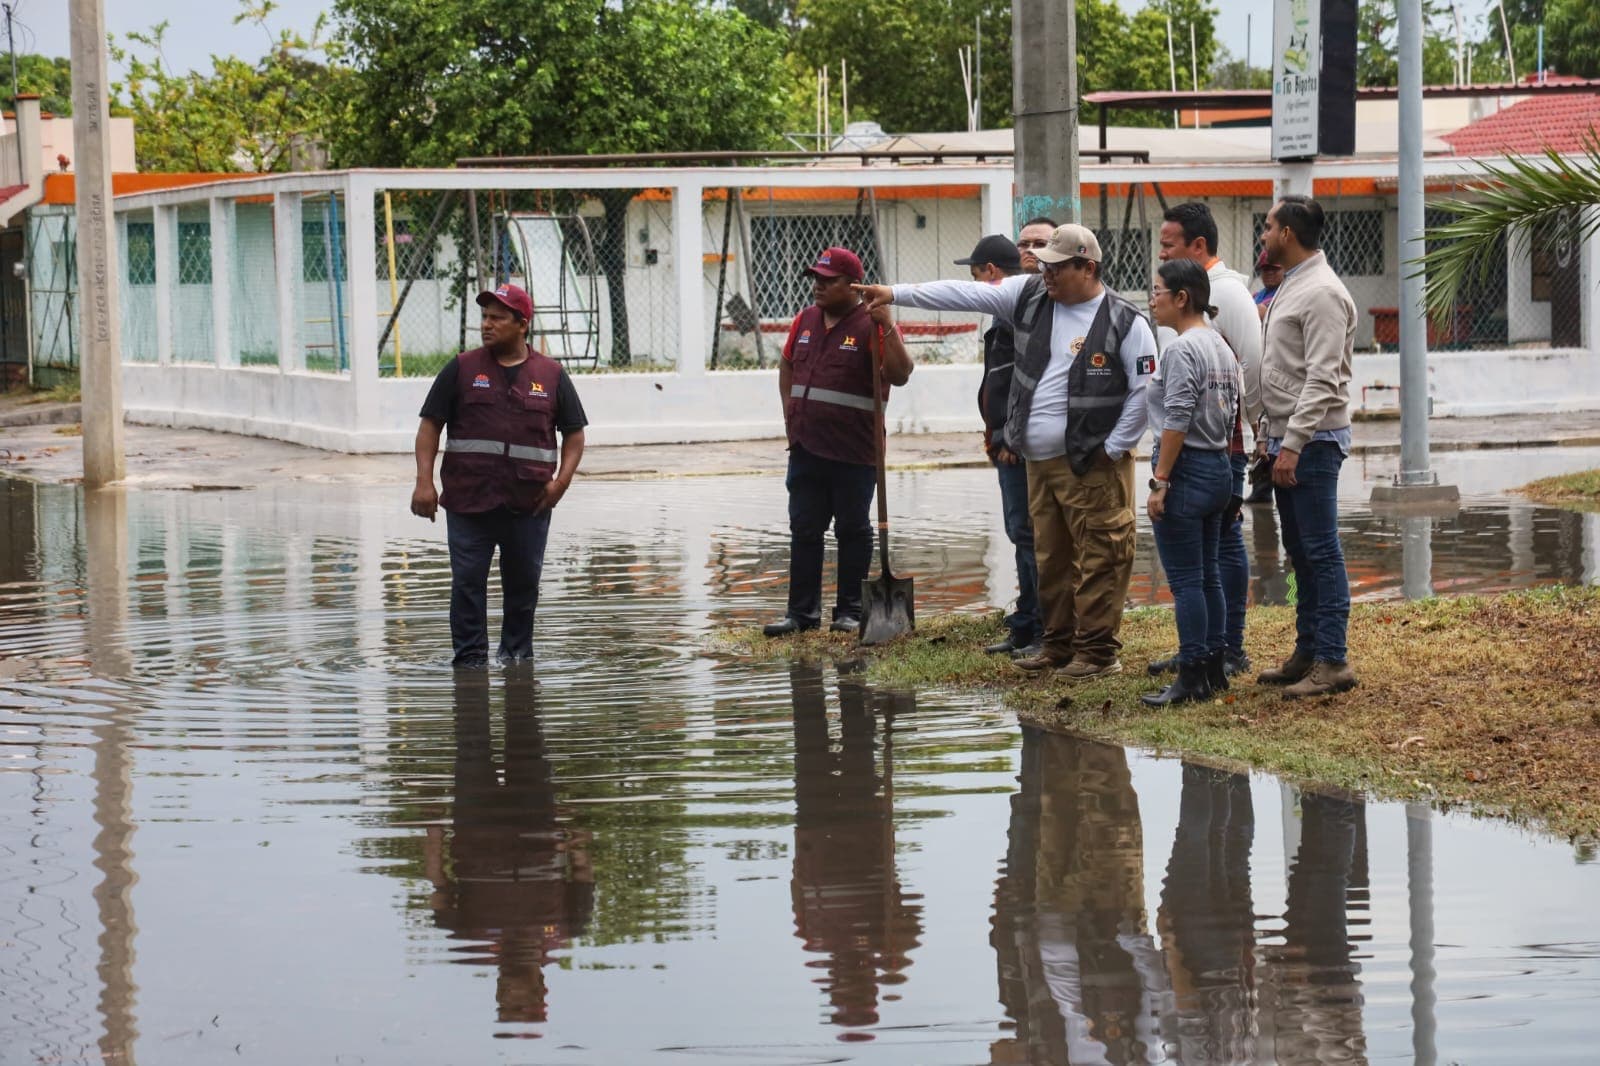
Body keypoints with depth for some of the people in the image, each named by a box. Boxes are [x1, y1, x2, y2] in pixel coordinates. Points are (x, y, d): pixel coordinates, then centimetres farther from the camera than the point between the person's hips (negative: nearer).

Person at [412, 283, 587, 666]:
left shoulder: (551, 375, 7)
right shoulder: (462, 369, 5)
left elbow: (574, 433, 14)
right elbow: (430, 425, 5)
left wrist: (562, 479, -2)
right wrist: (424, 481, -6)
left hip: (529, 503, 1)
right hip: (468, 501, -1)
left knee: (524, 584, 8)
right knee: (468, 581, -4)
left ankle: (516, 654, 22)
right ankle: (470, 657, 1)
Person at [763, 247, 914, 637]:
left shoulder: (870, 326, -10)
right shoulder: (805, 320, 10)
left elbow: (900, 375, -20)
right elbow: (788, 365, 25)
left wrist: (886, 327, -30)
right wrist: (790, 414, 15)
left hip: (854, 452, -6)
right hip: (806, 446, 6)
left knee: (852, 530, 5)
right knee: (804, 530, 8)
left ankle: (849, 612, 13)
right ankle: (803, 611, 14)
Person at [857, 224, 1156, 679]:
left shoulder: (1124, 321, -10)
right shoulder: (1030, 296, 7)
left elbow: (1145, 391, -11)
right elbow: (965, 295, 6)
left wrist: (1114, 449, -10)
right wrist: (895, 294, 3)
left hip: (1093, 466, -7)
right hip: (1039, 462, 7)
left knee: (1099, 557, -5)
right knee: (1050, 557, 14)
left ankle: (1098, 651, 0)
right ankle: (1058, 645, 23)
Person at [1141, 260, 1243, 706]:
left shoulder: (1182, 351, -16)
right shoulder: (1221, 346, 13)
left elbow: (1176, 422, -20)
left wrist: (1160, 481, -18)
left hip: (1187, 469, -9)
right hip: (1219, 468, 9)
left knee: (1185, 580, -5)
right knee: (1208, 575, 14)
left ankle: (1192, 676, -4)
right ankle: (1214, 667, 18)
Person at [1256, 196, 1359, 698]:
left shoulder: (1321, 293, -15)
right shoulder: (1291, 287, 17)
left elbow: (1322, 381, -21)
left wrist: (1293, 444, -24)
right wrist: (1275, 439, 17)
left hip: (1312, 442, -10)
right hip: (1287, 438, 11)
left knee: (1321, 552, -9)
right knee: (1300, 553, 14)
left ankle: (1332, 661, -9)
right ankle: (1307, 653, 21)